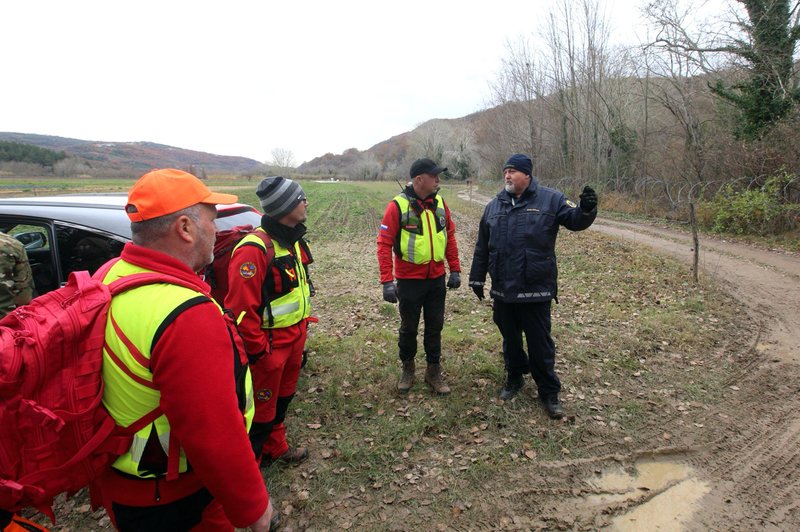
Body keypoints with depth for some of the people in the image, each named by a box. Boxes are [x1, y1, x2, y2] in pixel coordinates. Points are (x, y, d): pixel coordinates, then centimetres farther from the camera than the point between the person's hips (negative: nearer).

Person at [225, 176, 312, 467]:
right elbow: (240, 308, -28)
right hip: (270, 342, -9)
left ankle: (276, 447, 46)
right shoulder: (254, 249, -26)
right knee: (262, 407, 9)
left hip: (294, 334, 9)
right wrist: (258, 350, -21)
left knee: (282, 396, 25)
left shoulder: (293, 240, 5)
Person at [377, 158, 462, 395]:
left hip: (437, 279, 4)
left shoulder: (440, 203, 2)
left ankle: (434, 371, 29)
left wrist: (455, 269, 7)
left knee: (435, 326, 13)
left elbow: (450, 237, 9)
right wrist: (387, 281, -19)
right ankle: (407, 369, 34)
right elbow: (384, 244, -14)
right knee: (409, 327, 12)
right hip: (409, 280, -4)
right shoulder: (398, 206, -14)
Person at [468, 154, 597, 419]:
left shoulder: (550, 199, -3)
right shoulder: (494, 206, 8)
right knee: (510, 338, 18)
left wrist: (586, 209, -29)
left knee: (540, 343, 5)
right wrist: (477, 277, 15)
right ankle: (514, 378, 38)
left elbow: (575, 220, -6)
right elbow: (482, 247, 13)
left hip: (536, 290, -4)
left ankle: (549, 392, 20)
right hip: (503, 289, 4)